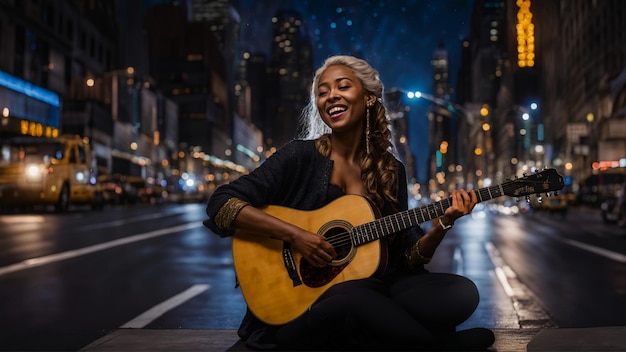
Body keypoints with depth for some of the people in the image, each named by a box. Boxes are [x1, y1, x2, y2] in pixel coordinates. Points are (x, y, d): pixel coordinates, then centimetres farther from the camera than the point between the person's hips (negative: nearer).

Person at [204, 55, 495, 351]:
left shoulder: (391, 171, 9)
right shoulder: (300, 156, -3)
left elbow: (407, 257, 9)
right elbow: (221, 204, -11)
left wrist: (443, 223, -8)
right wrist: (294, 234, -18)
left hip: (375, 287, 4)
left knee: (462, 294, -18)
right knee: (353, 299, -37)